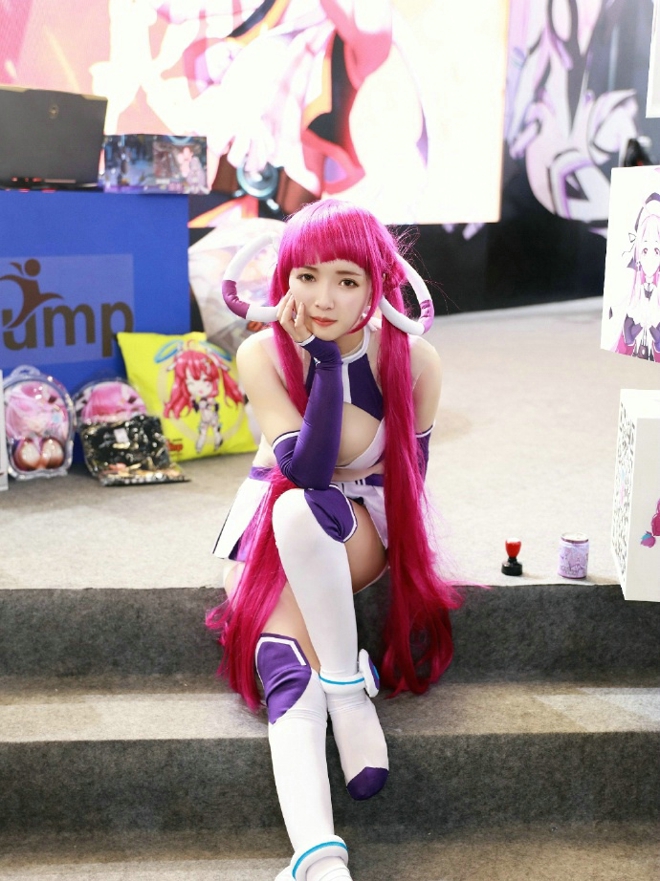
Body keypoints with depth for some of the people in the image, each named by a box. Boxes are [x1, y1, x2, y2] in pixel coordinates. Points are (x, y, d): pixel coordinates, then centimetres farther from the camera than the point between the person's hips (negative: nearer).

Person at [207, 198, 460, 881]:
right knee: (288, 681, -27)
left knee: (299, 511, -38)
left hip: (365, 523, 0)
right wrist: (325, 360, -29)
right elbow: (304, 466, -25)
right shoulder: (262, 354, -15)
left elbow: (410, 469, 0)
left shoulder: (413, 360, -13)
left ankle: (345, 684, -23)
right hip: (273, 518, 0)